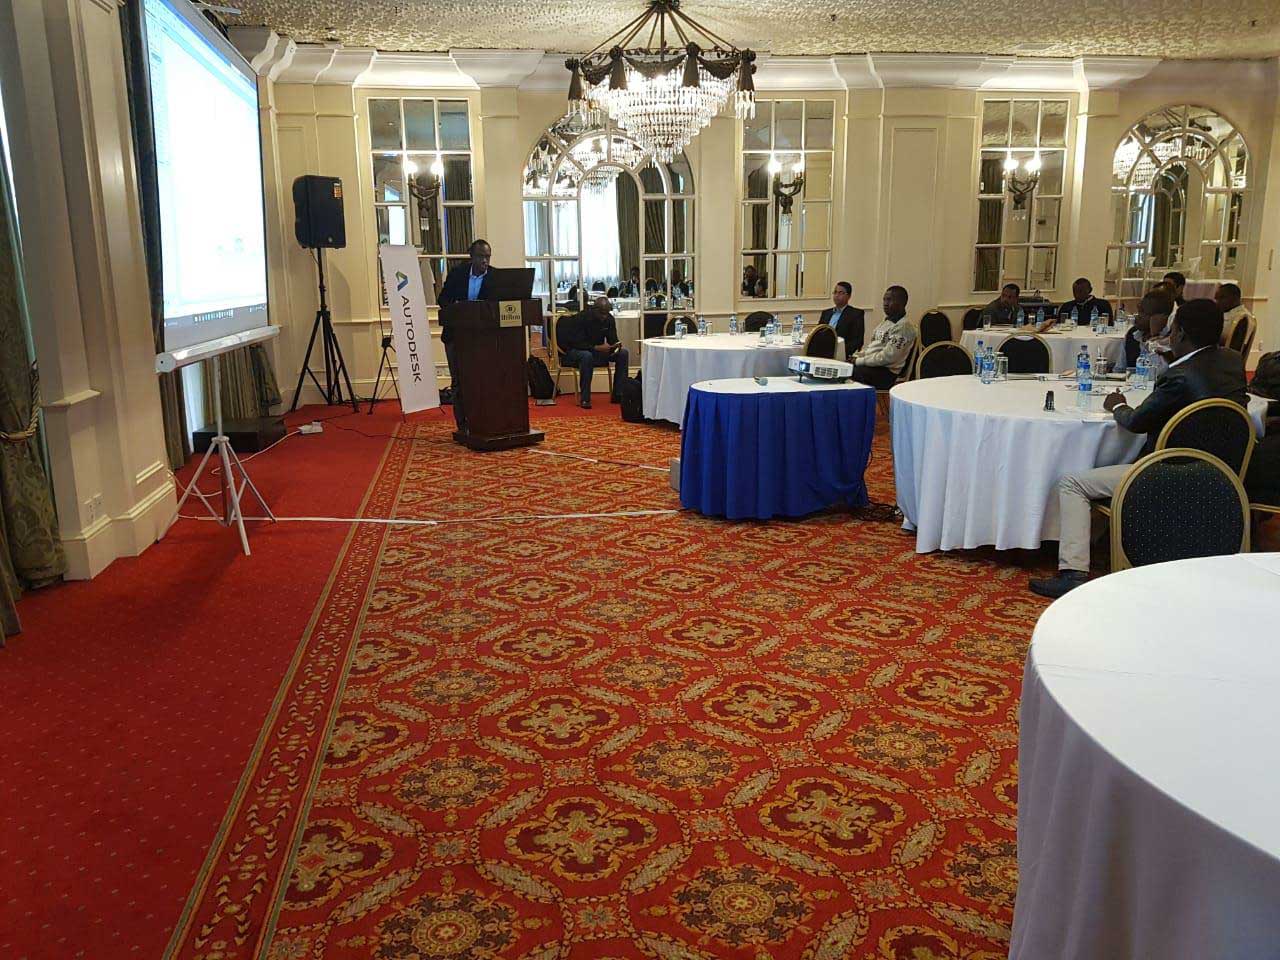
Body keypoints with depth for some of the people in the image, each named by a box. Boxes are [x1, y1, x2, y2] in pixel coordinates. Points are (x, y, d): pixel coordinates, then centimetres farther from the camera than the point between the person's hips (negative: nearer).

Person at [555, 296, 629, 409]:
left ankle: (618, 395, -15)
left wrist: (616, 345, -22)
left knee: (623, 353, -15)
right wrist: (596, 348, -36)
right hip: (575, 351, -6)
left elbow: (613, 339, 3)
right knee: (587, 356, -41)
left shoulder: (609, 319, -2)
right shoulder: (581, 318, -20)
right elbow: (577, 343, -25)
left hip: (598, 350, 6)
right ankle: (584, 399, -35)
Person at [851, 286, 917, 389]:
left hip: (885, 372, -9)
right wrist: (856, 356, 5)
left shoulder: (904, 326, -13)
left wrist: (859, 361, -15)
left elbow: (887, 357, -19)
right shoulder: (886, 320, 17)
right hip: (872, 364, 9)